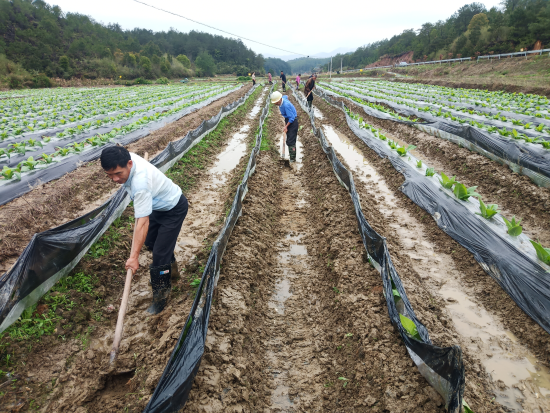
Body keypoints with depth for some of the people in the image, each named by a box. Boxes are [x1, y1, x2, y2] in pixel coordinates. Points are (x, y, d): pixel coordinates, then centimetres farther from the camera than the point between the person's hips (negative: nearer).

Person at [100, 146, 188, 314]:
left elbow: (143, 222, -41)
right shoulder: (127, 158, -19)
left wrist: (134, 256, -38)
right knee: (150, 242, 25)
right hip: (158, 204, 10)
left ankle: (161, 296, 11)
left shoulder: (140, 183, -42)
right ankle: (171, 269, 48)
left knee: (160, 253, -10)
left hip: (174, 209, -10)